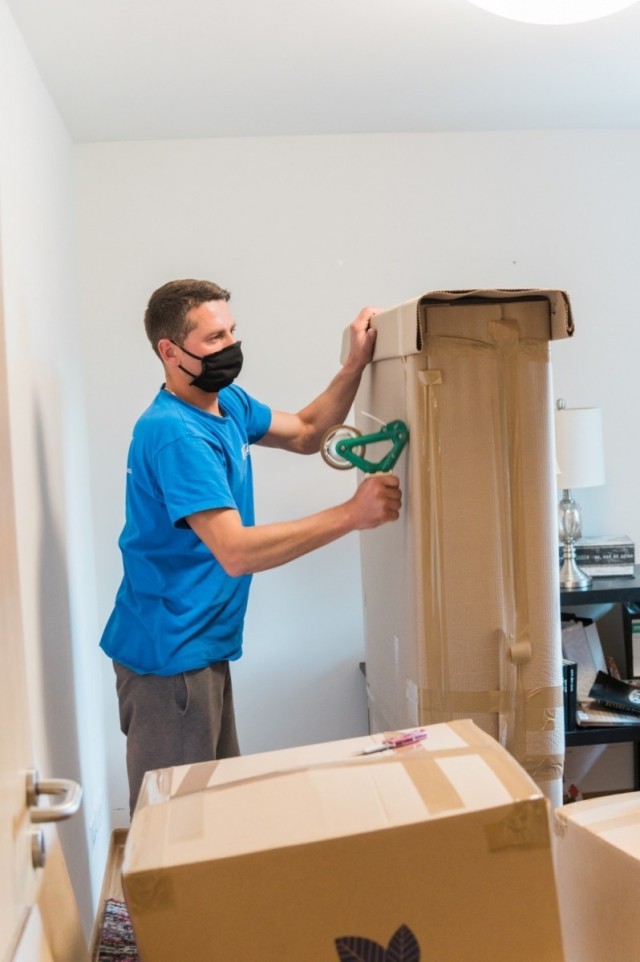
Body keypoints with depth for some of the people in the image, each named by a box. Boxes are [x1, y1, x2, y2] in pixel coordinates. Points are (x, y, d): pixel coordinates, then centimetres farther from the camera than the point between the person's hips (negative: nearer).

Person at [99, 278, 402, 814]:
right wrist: (350, 515, -31)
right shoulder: (175, 434, -24)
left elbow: (304, 434, 17)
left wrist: (356, 365, 5)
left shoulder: (228, 403, 6)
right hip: (169, 652, -9)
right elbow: (236, 550, -31)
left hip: (203, 645, 9)